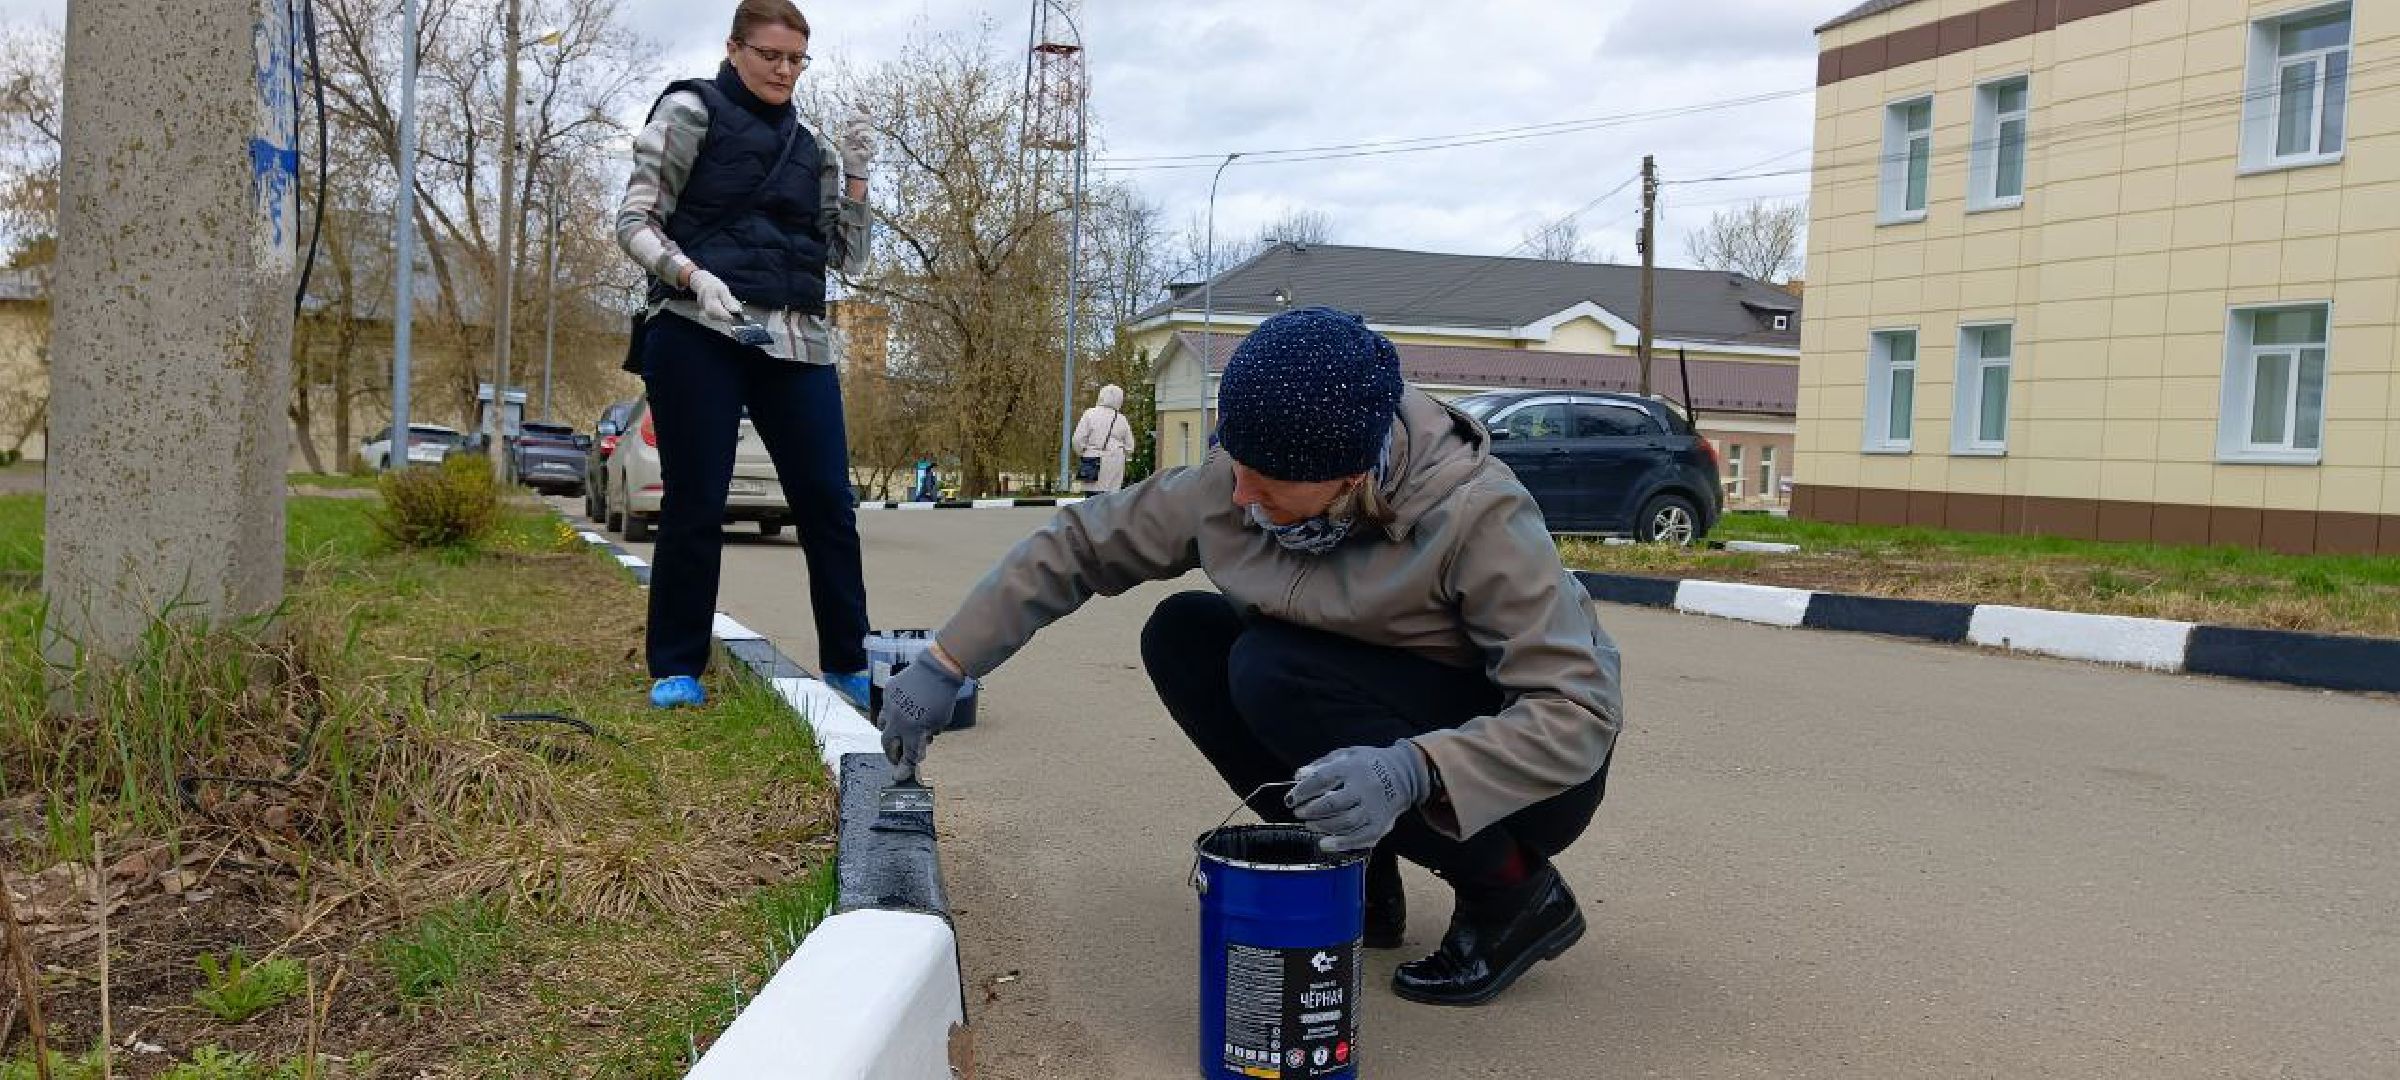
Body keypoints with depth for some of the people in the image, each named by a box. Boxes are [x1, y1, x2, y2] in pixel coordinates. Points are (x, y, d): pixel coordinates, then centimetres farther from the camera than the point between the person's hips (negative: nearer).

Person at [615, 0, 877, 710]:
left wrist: (855, 177, 4)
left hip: (797, 342, 5)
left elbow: (849, 258, 17)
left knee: (828, 501, -1)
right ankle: (677, 670, 10)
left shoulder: (808, 146, 20)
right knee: (696, 503, -3)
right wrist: (693, 277, -18)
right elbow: (635, 221, -1)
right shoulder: (692, 110, 6)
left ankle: (849, 666, 8)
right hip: (701, 333, -4)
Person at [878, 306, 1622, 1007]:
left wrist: (1413, 771, -48)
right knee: (1181, 636, -12)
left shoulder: (1476, 517, -30)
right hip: (1380, 737, 6)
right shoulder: (1234, 483, -13)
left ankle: (1514, 890, -12)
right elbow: (1080, 544, -3)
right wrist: (947, 662, -7)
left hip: (1499, 763, -6)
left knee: (1274, 673, -29)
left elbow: (1579, 712, -33)